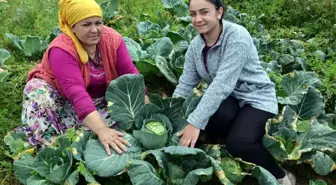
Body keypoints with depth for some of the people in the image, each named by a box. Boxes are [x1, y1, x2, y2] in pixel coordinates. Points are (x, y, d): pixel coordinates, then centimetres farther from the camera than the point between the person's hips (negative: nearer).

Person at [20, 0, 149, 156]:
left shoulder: (112, 38, -18)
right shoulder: (61, 49, -31)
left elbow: (130, 74, -20)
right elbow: (76, 92, -43)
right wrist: (101, 130, -55)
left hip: (97, 98, 4)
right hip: (56, 94, -3)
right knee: (38, 93, -34)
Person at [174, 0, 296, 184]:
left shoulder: (237, 36, -23)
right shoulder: (195, 45, -2)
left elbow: (222, 84, -31)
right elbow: (185, 84, -1)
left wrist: (195, 122, -35)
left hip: (256, 98, -5)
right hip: (226, 100, 5)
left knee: (238, 143, -30)